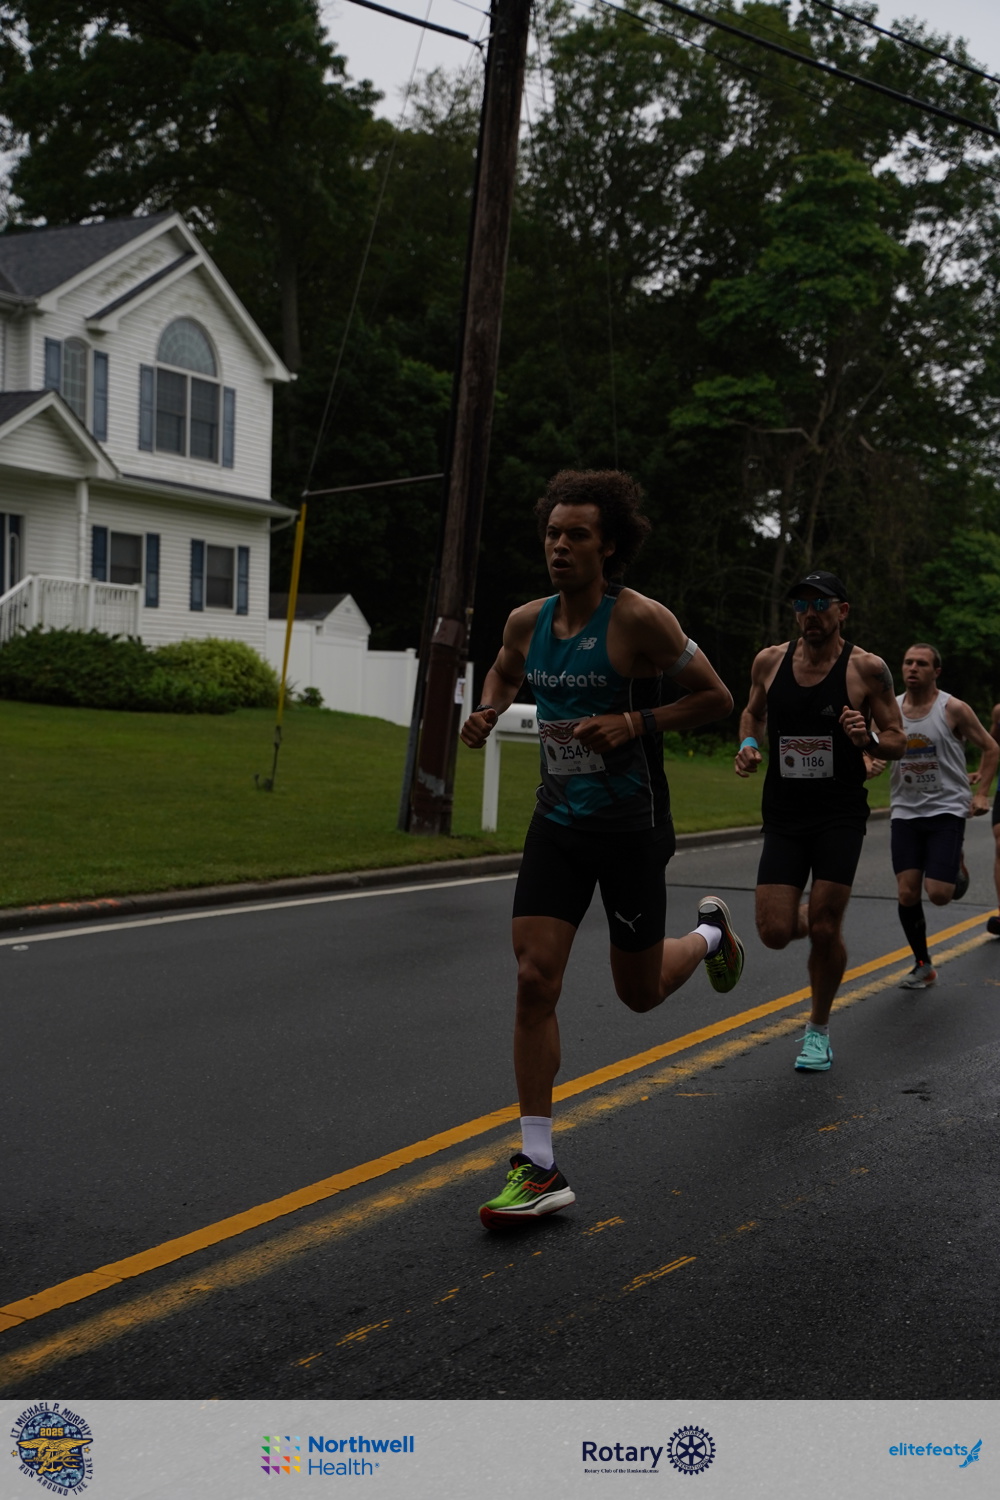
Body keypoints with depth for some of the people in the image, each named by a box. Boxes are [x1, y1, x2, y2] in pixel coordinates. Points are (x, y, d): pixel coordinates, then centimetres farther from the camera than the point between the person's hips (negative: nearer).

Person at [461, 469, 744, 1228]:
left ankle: (711, 933, 46)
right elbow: (504, 673, 23)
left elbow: (717, 697, -8)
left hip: (631, 828, -4)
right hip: (558, 823, 4)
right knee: (535, 979, -7)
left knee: (640, 992, 10)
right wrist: (487, 713, 1)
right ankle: (540, 1169, 1)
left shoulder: (641, 620, -15)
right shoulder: (527, 621, 1)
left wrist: (634, 723, -20)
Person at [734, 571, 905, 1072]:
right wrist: (748, 744, -1)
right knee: (775, 933, -6)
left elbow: (897, 741, -1)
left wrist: (869, 739, -23)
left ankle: (819, 1029, 21)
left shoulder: (867, 669, -6)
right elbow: (753, 712, 20)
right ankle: (807, 919, 33)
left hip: (840, 817, -2)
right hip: (784, 816, 2)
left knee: (824, 931, -3)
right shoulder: (769, 661, 2)